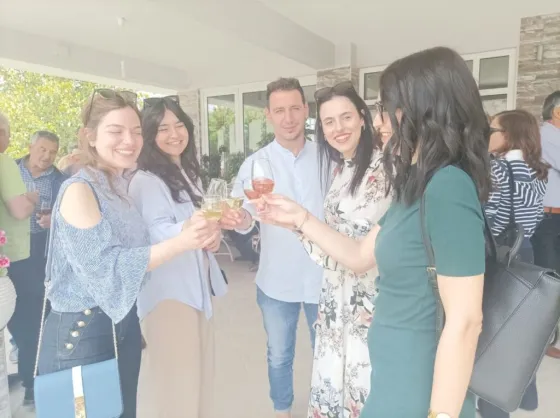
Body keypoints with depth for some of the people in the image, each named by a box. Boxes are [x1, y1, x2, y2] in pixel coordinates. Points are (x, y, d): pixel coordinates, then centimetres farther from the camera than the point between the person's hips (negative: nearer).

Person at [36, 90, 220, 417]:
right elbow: (105, 266, -25)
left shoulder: (122, 186, 5)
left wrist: (193, 233, -5)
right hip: (82, 333, -7)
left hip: (124, 323, 7)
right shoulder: (79, 190, -18)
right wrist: (180, 243, -34)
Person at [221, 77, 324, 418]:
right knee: (279, 355, 19)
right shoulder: (255, 164, -6)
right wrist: (239, 219, -41)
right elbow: (245, 217, -18)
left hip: (323, 276, 1)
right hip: (277, 280, 0)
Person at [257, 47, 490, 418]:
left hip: (421, 388, -8)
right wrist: (300, 218, 6)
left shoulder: (449, 187, -24)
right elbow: (360, 256, 10)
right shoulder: (417, 185, 5)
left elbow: (464, 322, -24)